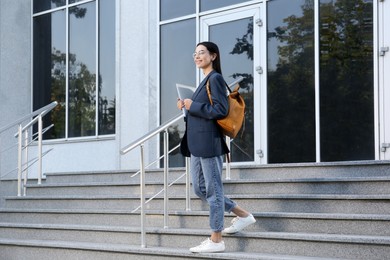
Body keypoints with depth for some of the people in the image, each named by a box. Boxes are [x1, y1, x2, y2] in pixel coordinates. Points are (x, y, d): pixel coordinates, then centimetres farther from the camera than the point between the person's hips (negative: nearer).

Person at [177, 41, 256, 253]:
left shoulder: (215, 78, -9)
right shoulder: (204, 81, 19)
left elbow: (220, 110, -18)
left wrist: (192, 106, -13)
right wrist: (186, 107, 8)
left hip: (209, 142, -10)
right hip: (197, 144, 10)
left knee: (212, 189, -3)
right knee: (199, 189, 14)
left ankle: (216, 240, 4)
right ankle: (243, 215, 24)